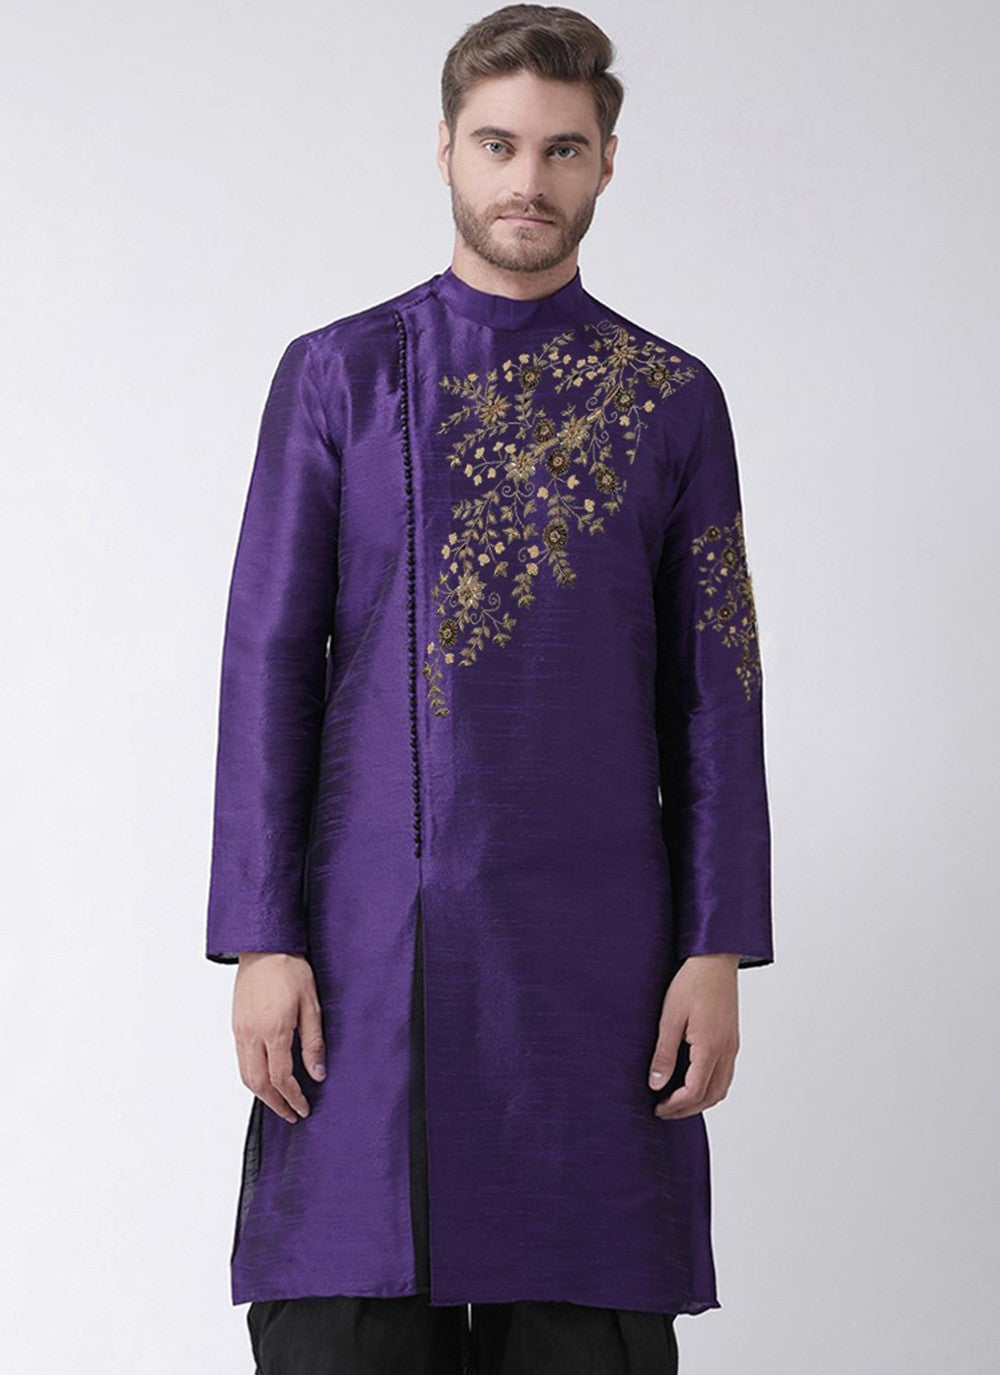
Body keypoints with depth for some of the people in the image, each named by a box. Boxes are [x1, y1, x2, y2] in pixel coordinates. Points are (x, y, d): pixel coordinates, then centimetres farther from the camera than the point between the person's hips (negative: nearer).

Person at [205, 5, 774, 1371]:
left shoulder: (673, 398, 8)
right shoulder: (336, 376, 6)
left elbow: (716, 695, 7)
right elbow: (267, 665, 2)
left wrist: (719, 951, -1)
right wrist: (262, 941, -5)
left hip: (593, 949, 1)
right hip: (368, 946, 0)